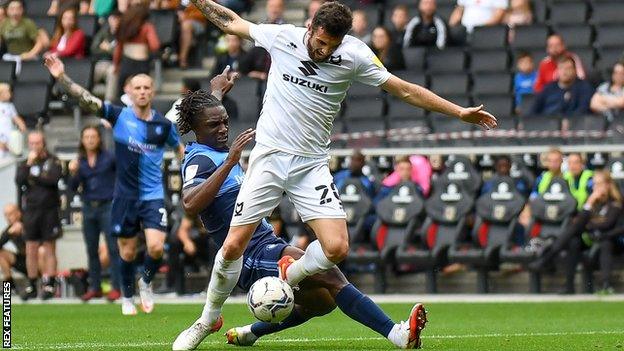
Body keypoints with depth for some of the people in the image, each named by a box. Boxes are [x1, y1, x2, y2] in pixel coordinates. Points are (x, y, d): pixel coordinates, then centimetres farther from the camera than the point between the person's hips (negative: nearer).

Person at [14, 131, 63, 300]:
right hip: (31, 210, 3)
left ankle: (49, 286, -1)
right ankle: (31, 287, 7)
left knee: (49, 249, -2)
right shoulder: (24, 164, 13)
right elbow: (19, 181, -3)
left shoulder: (53, 161, 4)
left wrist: (34, 176, -6)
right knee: (31, 250, 2)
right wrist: (29, 164, -9)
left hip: (49, 210, -3)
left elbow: (54, 178, -14)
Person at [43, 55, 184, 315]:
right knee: (127, 252, 7)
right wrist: (61, 78, -25)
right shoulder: (119, 116, -5)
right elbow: (86, 100, -14)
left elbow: (179, 147, 18)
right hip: (125, 195, 0)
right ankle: (127, 297, 29)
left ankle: (146, 282, 15)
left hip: (153, 196, 0)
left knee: (156, 247, -16)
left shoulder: (163, 124, -1)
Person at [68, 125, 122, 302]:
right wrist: (73, 173, -12)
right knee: (91, 250, 9)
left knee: (113, 247, -7)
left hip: (108, 207, -5)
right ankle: (94, 287, 17)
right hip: (89, 208, 5)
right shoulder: (80, 162, 8)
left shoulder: (108, 158, -3)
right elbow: (73, 188, 5)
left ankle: (116, 287, -7)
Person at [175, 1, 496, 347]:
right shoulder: (281, 37, -5)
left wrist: (459, 111, 0)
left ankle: (289, 273, 18)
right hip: (269, 156, 0)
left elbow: (405, 90, 0)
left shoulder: (355, 56, -6)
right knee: (233, 245, -5)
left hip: (311, 164, 1)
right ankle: (208, 320, 18)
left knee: (336, 247, -16)